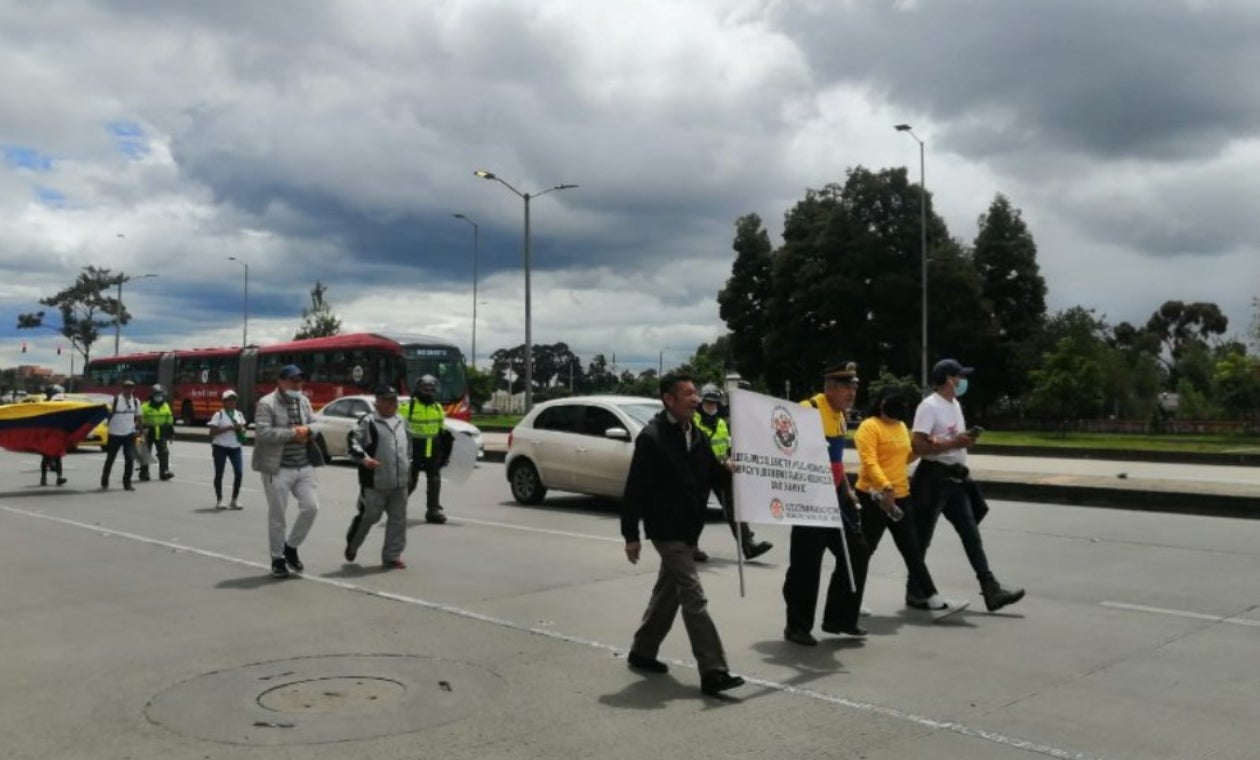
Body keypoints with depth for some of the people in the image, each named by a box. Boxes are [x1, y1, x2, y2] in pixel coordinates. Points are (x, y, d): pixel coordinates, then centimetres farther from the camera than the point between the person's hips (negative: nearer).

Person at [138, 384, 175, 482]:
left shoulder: (166, 407, 10)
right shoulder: (145, 407, -3)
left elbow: (169, 422, 15)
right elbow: (140, 421, -5)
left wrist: (171, 433, 14)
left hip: (161, 434, 3)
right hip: (148, 434, -3)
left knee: (164, 453, -7)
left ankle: (164, 472, -6)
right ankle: (144, 473, 12)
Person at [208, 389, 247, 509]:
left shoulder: (239, 414, 10)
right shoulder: (219, 415, -5)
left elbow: (243, 429, 18)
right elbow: (212, 432, -10)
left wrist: (241, 429, -5)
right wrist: (228, 428, -18)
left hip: (235, 447, 4)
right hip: (221, 447, -4)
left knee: (238, 472, -6)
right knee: (219, 473, 5)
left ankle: (235, 500, 5)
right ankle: (219, 500, 17)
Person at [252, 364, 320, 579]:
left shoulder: (305, 402, 12)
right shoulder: (267, 404, -10)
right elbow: (263, 433, -20)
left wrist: (307, 430, -8)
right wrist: (293, 433, -18)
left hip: (304, 466, 6)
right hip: (278, 468, -6)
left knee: (311, 507, -1)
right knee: (277, 516, 3)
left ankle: (291, 547, 20)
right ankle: (278, 559, 17)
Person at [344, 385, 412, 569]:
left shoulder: (402, 422, 15)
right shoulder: (368, 422, -6)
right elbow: (353, 441, -12)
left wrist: (408, 463, 23)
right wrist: (363, 458, -26)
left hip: (399, 482, 6)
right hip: (375, 483, -6)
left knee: (398, 519, 5)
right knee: (369, 516, 2)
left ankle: (392, 555, 14)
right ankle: (352, 545, 29)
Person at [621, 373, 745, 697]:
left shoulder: (696, 435, 8)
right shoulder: (652, 438, -16)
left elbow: (712, 474, 15)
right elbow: (635, 489, -16)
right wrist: (631, 535, -16)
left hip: (689, 529, 9)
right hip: (666, 530, -8)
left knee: (668, 592, 18)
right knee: (694, 598, -11)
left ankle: (641, 652, 33)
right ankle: (713, 672, -9)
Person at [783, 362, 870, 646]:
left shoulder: (840, 415, 12)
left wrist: (847, 489, 19)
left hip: (835, 496, 9)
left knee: (856, 552, 10)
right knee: (806, 564, -2)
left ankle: (840, 618, 23)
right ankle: (797, 626, 12)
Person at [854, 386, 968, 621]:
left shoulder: (901, 426, 14)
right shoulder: (869, 427, -12)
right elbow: (869, 462, -23)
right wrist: (886, 487, -36)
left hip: (900, 496, 8)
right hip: (875, 497, -8)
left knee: (912, 551, 5)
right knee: (864, 550, 3)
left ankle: (935, 602, 3)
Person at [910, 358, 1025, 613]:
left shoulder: (955, 404, 15)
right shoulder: (929, 406, -15)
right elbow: (918, 445, -23)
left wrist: (967, 439, 0)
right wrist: (955, 443, -23)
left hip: (955, 479, 9)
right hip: (934, 478, -9)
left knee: (972, 535, 6)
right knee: (922, 538, 2)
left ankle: (991, 591, 8)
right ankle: (914, 592, 13)